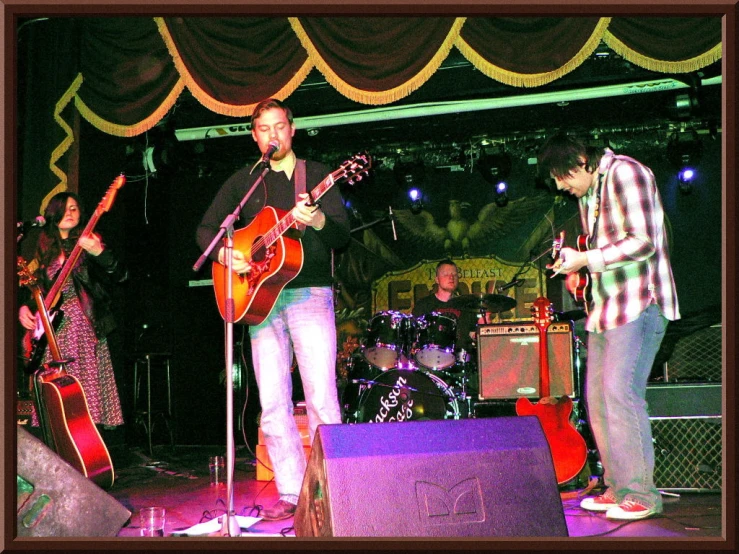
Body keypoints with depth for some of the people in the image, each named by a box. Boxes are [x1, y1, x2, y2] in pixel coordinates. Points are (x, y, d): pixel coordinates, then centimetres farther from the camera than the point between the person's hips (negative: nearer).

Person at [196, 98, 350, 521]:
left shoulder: (316, 175, 7)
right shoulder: (243, 181, 15)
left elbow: (343, 236, -2)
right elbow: (206, 228, 16)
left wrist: (317, 221, -24)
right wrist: (225, 254, -4)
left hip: (309, 292, -3)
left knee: (321, 397, -11)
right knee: (273, 402, 1)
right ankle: (291, 493, 8)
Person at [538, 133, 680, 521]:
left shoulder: (625, 173, -8)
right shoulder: (586, 194, 19)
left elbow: (644, 242, -16)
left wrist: (587, 259, -14)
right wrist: (573, 259, 8)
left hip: (639, 303, -9)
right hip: (607, 306, 9)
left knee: (620, 391, -16)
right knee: (597, 397, 5)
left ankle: (640, 494, -10)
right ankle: (617, 488, 12)